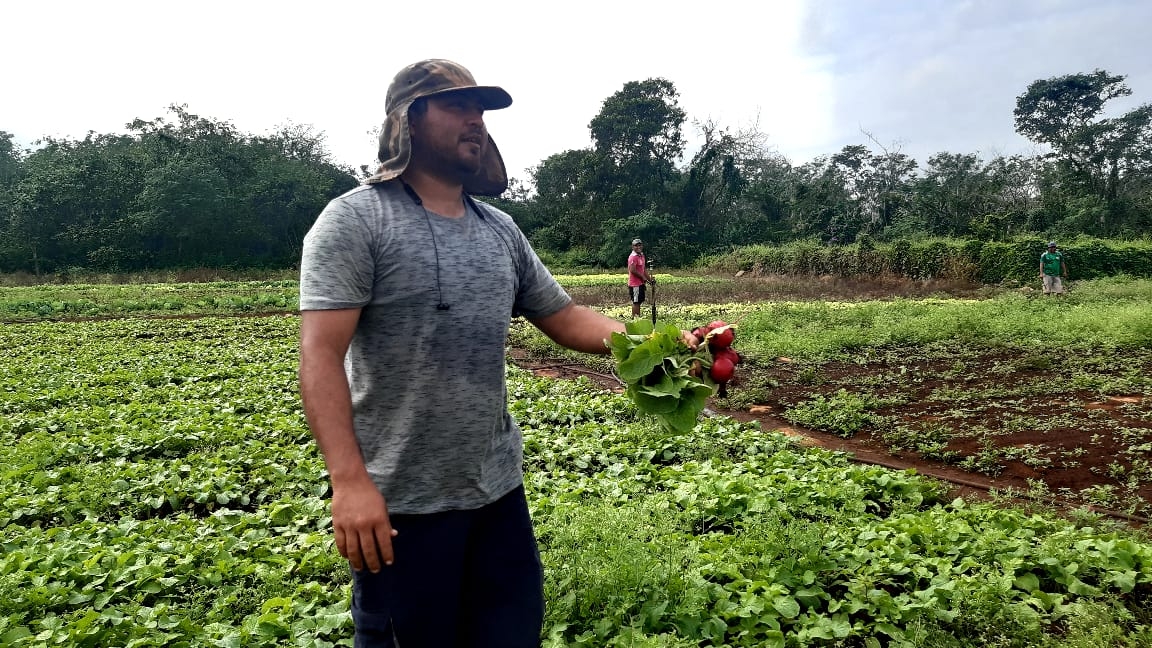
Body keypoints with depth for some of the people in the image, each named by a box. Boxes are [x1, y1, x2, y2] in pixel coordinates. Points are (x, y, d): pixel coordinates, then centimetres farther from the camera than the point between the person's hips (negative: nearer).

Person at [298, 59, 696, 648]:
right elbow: (320, 355, -18)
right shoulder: (355, 220, -11)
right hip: (401, 501, -5)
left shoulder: (500, 229, 8)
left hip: (499, 489, 6)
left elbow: (564, 317, 10)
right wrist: (349, 481, -27)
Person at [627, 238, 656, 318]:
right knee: (636, 302, -6)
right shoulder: (633, 257, -14)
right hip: (635, 284, -9)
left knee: (639, 302, 13)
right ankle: (634, 318, -2)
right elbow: (632, 270, -22)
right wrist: (643, 277, -15)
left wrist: (650, 278, 9)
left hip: (641, 283, 9)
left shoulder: (642, 256, 15)